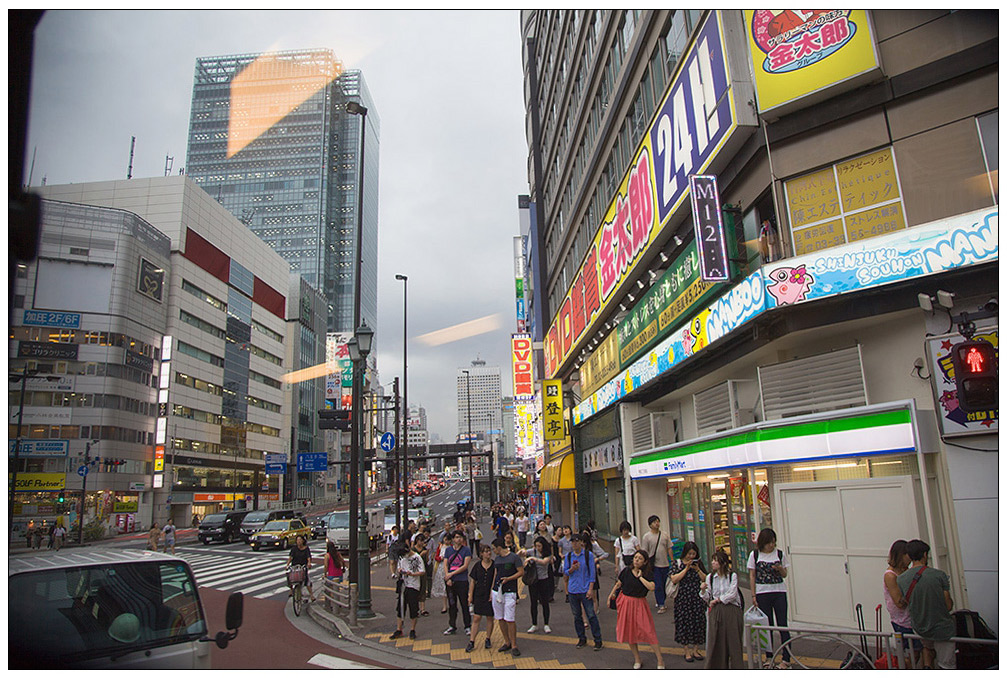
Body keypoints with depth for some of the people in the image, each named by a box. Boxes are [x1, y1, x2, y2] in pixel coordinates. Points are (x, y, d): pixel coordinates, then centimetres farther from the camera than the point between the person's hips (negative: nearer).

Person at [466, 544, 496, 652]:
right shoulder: (477, 566, 2)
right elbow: (472, 581, 6)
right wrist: (470, 596, 3)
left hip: (491, 595, 0)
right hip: (479, 595, 0)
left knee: (490, 618, 8)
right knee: (476, 619, 0)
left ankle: (488, 639, 24)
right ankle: (471, 642, 5)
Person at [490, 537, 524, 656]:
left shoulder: (514, 557, -5)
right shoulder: (497, 559, 14)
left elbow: (521, 572, -6)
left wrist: (508, 578, -15)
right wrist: (492, 590, 14)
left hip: (510, 592, -6)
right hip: (497, 591, 6)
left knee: (509, 619, -8)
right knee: (500, 619, 8)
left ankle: (514, 645, 2)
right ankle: (507, 642, 21)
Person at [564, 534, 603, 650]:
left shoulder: (588, 555, -2)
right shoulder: (568, 556, 6)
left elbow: (592, 573, -2)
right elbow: (565, 573, 9)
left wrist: (590, 589, -8)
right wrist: (571, 569, -12)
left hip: (585, 590, -3)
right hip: (572, 590, 3)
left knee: (591, 615, -3)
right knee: (577, 616, 10)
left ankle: (598, 640, 7)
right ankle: (582, 638, 23)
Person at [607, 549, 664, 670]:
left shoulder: (647, 574, -7)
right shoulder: (626, 571, -4)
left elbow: (651, 587, -25)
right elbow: (618, 584, 9)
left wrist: (640, 577, -19)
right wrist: (611, 594, 10)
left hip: (639, 604, -2)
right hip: (626, 603, 2)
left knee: (648, 631, -6)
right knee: (629, 631, 9)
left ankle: (660, 659, 6)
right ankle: (637, 659, 24)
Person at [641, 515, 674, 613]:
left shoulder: (665, 535, 6)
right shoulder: (647, 537, -4)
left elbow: (669, 549, 10)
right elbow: (645, 552, -2)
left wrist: (672, 561, 5)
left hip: (665, 564, 4)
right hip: (654, 565, -4)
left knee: (665, 584, 9)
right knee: (658, 585, -5)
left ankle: (661, 602, 24)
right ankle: (661, 605, 0)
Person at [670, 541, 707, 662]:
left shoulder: (698, 563, 8)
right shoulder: (677, 564, -1)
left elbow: (705, 579, 3)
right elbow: (674, 579, -13)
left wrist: (697, 569, -12)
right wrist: (686, 568, -16)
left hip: (697, 598, 3)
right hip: (683, 597, -3)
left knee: (698, 621, 5)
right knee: (684, 621, -1)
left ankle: (695, 649, 18)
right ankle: (687, 651, 11)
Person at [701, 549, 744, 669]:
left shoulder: (732, 576, 0)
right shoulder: (709, 577, 7)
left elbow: (732, 594, -7)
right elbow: (707, 598, 7)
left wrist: (718, 599, -10)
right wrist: (703, 590, -12)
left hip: (731, 610, -2)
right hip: (716, 611, 2)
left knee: (733, 639, 0)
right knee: (716, 640, 2)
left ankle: (736, 666, 12)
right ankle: (717, 666, 13)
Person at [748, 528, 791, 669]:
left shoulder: (780, 554, 3)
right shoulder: (755, 555, 0)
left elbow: (784, 574, 10)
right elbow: (752, 575, 2)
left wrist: (780, 569, -13)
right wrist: (753, 595, -2)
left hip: (779, 592, 0)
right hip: (762, 592, 0)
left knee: (782, 625, -2)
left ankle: (786, 658, 3)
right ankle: (769, 657, 17)